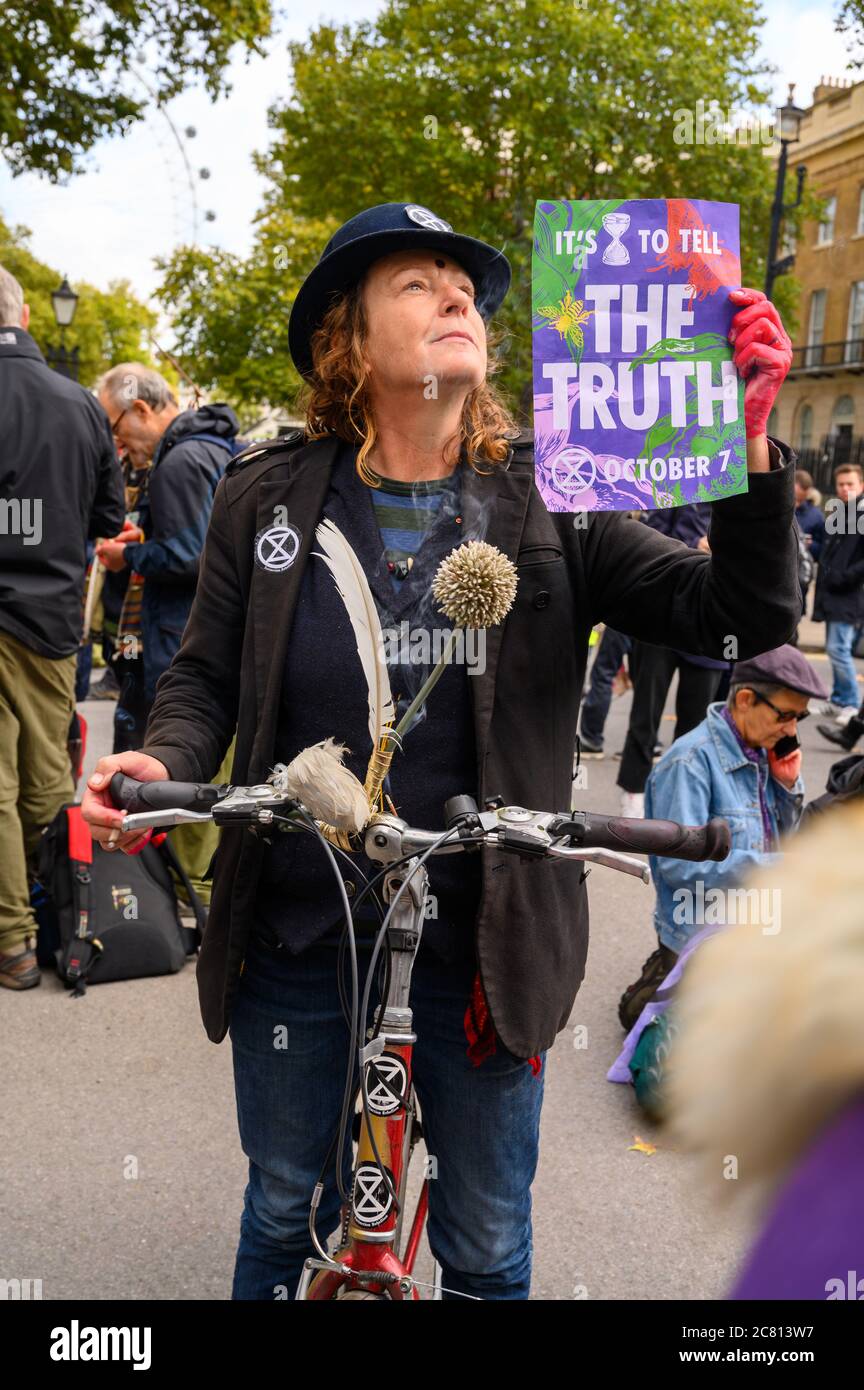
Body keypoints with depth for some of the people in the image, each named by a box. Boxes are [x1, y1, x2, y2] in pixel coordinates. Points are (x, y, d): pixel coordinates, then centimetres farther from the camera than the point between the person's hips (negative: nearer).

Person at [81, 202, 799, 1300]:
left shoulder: (552, 507, -6)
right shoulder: (266, 498, -2)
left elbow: (745, 614, -13)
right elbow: (204, 676, 3)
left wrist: (747, 444, -28)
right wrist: (165, 763, -18)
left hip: (480, 953, 0)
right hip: (296, 944, 1)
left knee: (489, 1250, 20)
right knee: (280, 1219, 24)